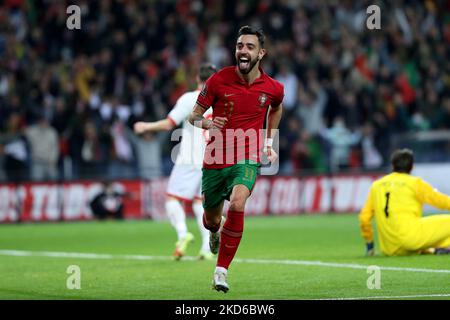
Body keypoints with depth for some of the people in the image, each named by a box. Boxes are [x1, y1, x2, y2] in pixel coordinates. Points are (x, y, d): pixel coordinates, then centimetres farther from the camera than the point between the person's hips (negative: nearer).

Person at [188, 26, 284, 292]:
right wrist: (206, 123, -22)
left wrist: (269, 144, 19)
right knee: (211, 218, 13)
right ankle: (215, 233, 56)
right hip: (215, 159, 1)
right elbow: (194, 115, 0)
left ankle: (222, 270, -19)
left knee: (237, 204, -29)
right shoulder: (218, 80, -8)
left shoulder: (273, 88, -4)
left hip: (248, 160, -1)